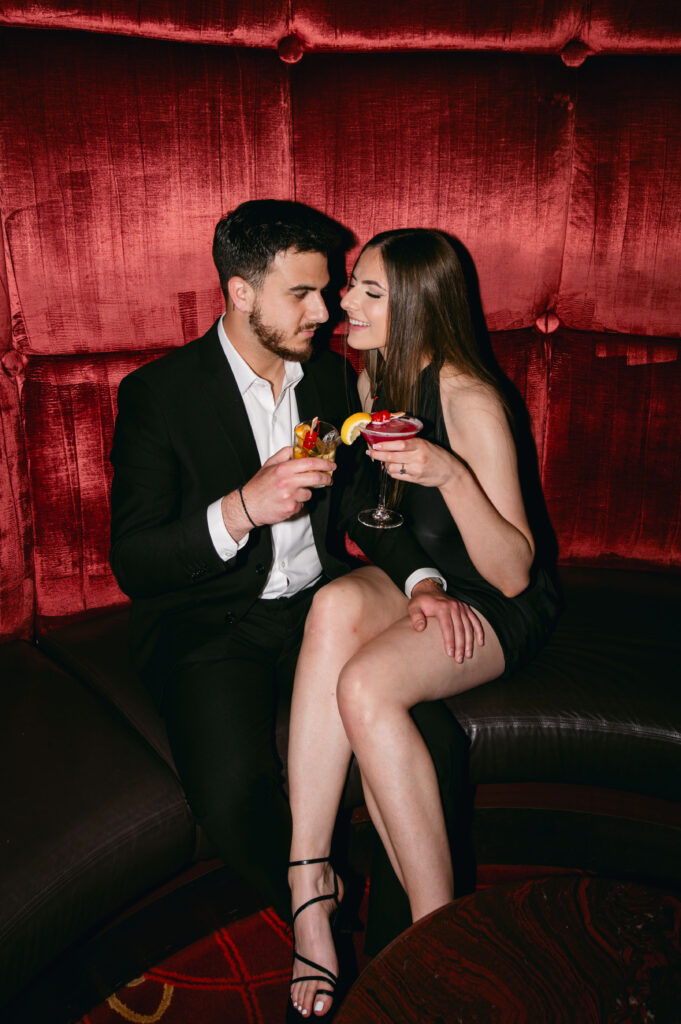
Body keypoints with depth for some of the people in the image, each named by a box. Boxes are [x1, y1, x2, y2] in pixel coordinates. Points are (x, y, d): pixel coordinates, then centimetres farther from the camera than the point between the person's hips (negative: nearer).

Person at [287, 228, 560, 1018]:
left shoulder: (470, 400, -18)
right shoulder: (373, 380, 5)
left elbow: (513, 573, -22)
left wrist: (449, 474, -35)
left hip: (498, 606, -6)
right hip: (414, 584, 6)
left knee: (364, 685, -34)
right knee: (335, 605, -31)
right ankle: (310, 883, -29)